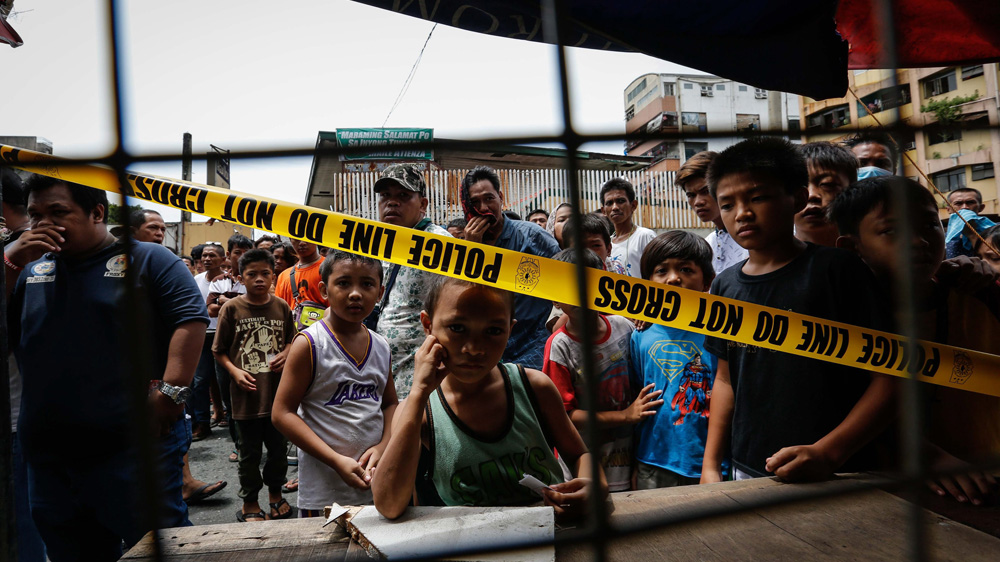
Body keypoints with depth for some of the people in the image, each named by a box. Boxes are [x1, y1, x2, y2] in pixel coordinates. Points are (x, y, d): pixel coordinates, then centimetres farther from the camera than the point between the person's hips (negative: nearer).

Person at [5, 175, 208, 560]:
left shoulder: (148, 260, 0)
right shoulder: (30, 271, 14)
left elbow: (191, 318, -9)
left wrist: (171, 391, -20)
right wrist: (12, 263, -4)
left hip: (136, 444, -5)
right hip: (48, 457, 6)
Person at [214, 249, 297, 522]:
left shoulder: (281, 307, 2)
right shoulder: (231, 308, -5)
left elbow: (292, 340, 14)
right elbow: (219, 351, 0)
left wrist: (286, 354, -6)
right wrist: (235, 371, -14)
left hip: (278, 391, 3)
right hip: (247, 394, -2)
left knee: (279, 447, 15)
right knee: (250, 452, 10)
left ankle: (275, 492, 37)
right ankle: (249, 502, 27)